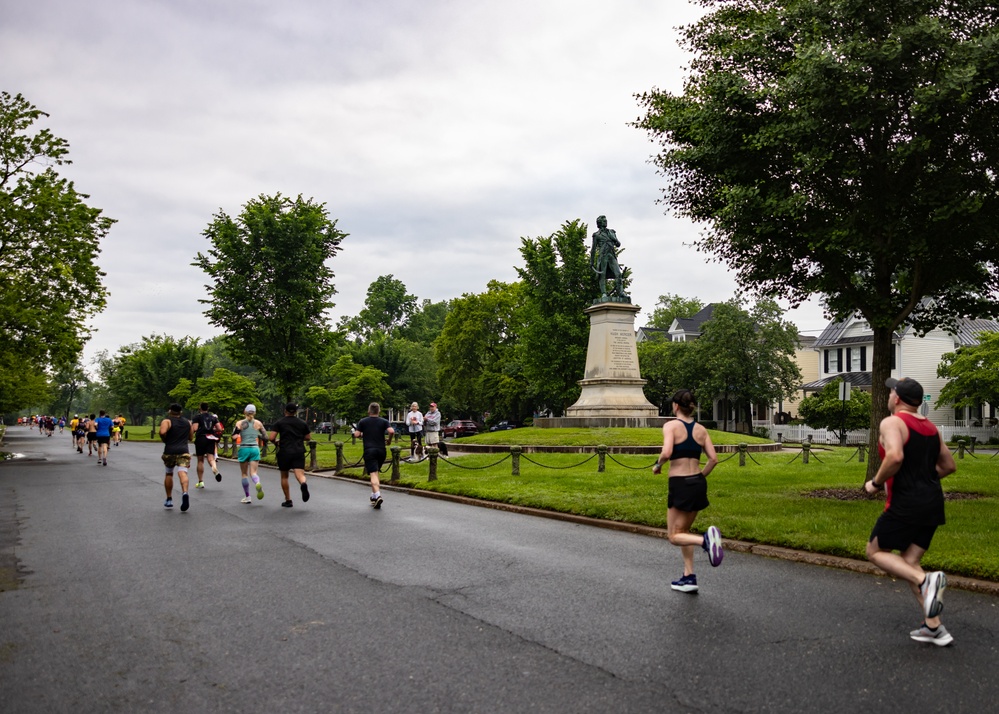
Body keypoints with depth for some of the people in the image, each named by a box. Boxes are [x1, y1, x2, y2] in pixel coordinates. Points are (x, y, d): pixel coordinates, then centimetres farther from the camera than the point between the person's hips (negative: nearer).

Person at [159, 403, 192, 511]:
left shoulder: (167, 421, 1)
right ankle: (184, 493, -41)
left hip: (169, 451, -1)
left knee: (169, 474, 17)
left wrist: (165, 441, -1)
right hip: (183, 451, 1)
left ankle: (169, 500, 24)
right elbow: (190, 438, 22)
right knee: (182, 473, -13)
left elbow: (162, 432, -19)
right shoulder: (188, 423, 15)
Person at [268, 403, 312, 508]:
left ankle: (288, 500, 18)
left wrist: (276, 442, 13)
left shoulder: (279, 422, 1)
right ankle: (303, 484, -43)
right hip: (299, 451, 1)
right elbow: (308, 438, 14)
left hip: (284, 452, -1)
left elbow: (271, 437, -8)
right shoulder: (302, 423, 9)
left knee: (284, 476, 16)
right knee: (300, 474, -8)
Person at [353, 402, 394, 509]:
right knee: (376, 472, 20)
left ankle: (377, 495, -29)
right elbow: (391, 431, -12)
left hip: (369, 450, -3)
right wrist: (389, 440, 6)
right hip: (381, 450, 3)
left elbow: (356, 434, -3)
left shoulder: (363, 422, 4)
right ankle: (374, 495, 22)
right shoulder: (384, 421, 5)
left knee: (373, 474, -11)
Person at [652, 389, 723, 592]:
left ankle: (706, 539, -24)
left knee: (674, 536, 4)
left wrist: (657, 465, -3)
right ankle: (689, 577, 17)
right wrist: (700, 477, 15)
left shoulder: (671, 425, -8)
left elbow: (666, 453, -23)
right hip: (698, 483, 6)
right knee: (683, 531, 21)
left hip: (679, 484, -6)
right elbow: (713, 459, 2)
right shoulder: (701, 429, 7)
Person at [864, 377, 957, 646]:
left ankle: (926, 581, -15)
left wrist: (876, 482, -14)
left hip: (906, 503, -8)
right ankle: (934, 627, 9)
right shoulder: (931, 427, 14)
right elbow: (949, 466, 20)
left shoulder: (891, 422, -11)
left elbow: (895, 456, -28)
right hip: (933, 502, 8)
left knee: (876, 552, 8)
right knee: (908, 563, 13)